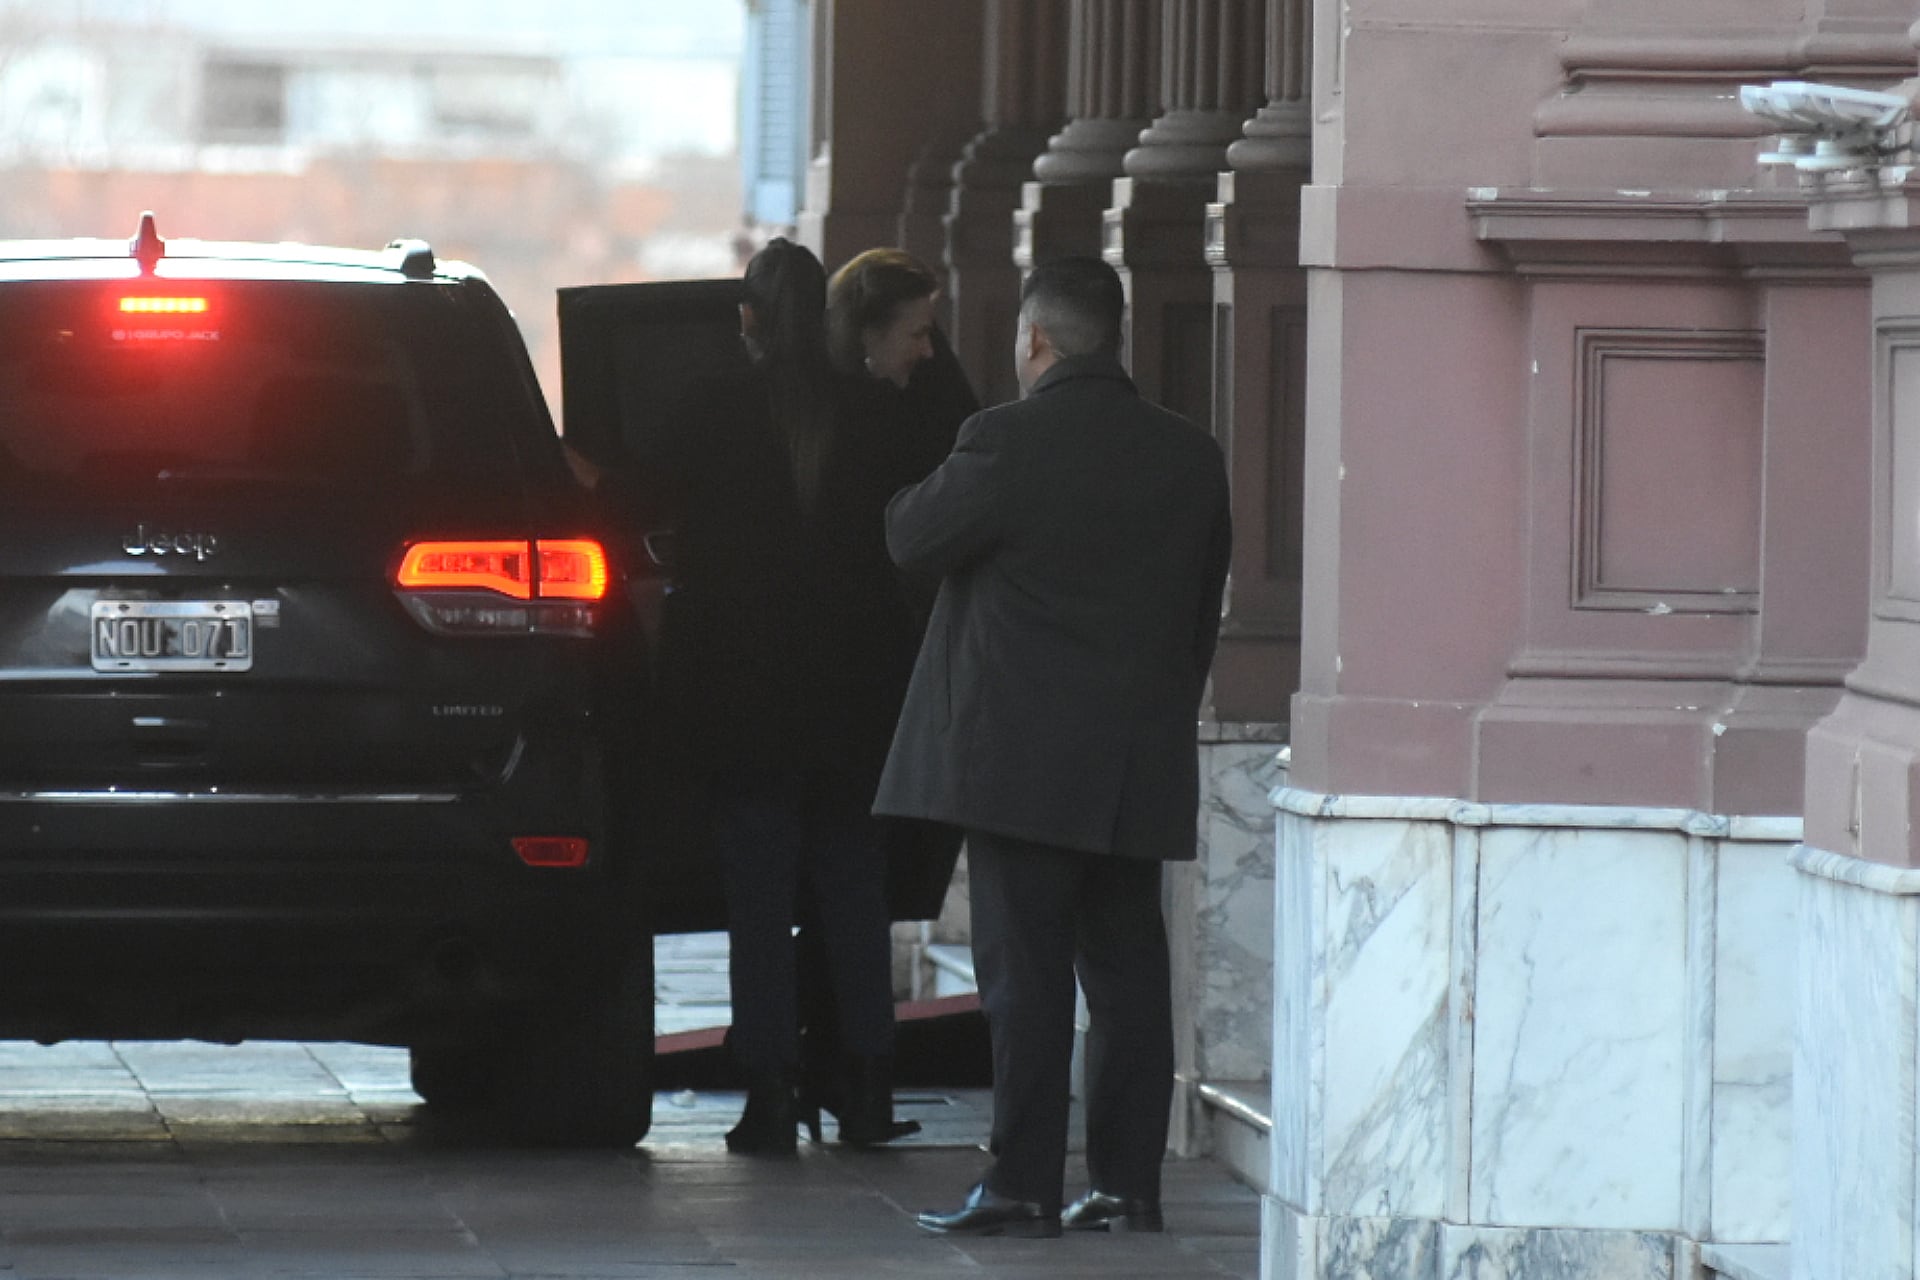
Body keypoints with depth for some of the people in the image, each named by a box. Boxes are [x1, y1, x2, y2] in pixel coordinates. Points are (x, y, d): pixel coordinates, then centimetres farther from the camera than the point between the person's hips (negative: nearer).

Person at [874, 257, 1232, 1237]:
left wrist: (917, 494, 18)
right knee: (1127, 972, 9)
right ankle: (1127, 1183, 9)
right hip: (1140, 769, 5)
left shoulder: (1008, 441, -12)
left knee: (1025, 975, -4)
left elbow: (913, 540, -4)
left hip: (1022, 759, -5)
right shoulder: (1191, 457, 7)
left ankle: (1023, 1185, -6)